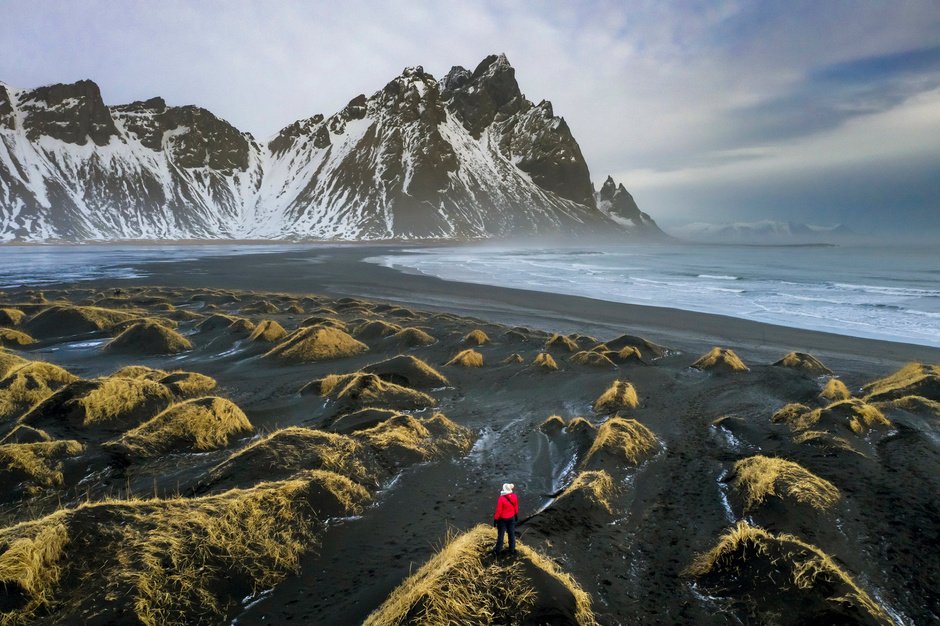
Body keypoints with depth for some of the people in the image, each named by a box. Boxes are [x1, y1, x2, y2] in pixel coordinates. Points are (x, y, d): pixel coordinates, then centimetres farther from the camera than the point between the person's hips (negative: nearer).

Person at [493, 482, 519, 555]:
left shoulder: (501, 498, -28)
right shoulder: (514, 496, -12)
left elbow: (498, 510, -20)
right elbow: (516, 507, 2)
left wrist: (495, 519, -8)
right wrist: (516, 515, 19)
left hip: (503, 519, -4)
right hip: (511, 518, 4)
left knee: (500, 534, 13)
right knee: (511, 534, 18)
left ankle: (498, 550, 26)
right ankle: (512, 549, 31)